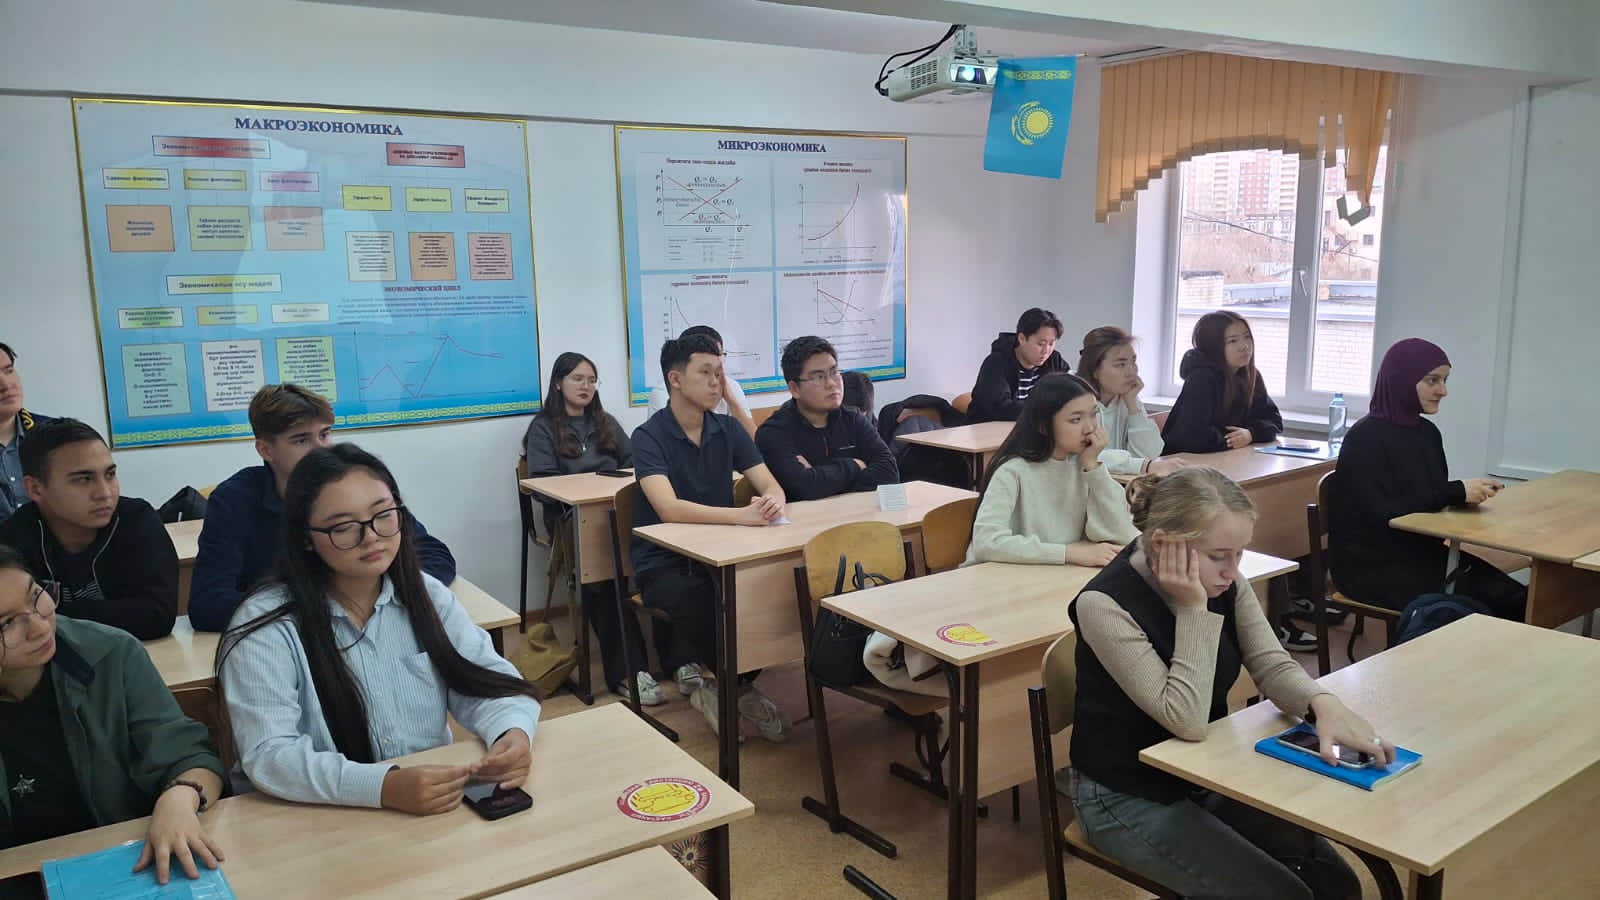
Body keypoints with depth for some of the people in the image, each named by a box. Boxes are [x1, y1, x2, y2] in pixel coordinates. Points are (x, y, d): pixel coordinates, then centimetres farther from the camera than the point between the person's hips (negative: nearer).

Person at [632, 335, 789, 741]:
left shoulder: (728, 429, 4)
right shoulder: (649, 436, -12)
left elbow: (770, 485, -3)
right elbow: (669, 509, -26)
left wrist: (773, 502, -29)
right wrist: (741, 515, -38)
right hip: (663, 560, -4)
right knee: (698, 599, -36)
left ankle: (739, 681, 0)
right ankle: (692, 675, -5)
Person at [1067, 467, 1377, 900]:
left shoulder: (1221, 580, -7)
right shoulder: (1105, 604, -28)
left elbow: (1272, 665, -10)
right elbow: (1187, 720, -30)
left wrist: (1323, 704, -31)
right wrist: (1193, 609, -31)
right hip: (1129, 799, -7)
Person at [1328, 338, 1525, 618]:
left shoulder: (1428, 432, 10)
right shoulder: (1365, 438, -14)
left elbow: (1431, 499, 15)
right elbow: (1384, 513, -22)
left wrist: (1468, 494, -7)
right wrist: (1457, 492, -21)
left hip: (1422, 553, 8)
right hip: (1371, 566, -8)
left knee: (1515, 601, -13)